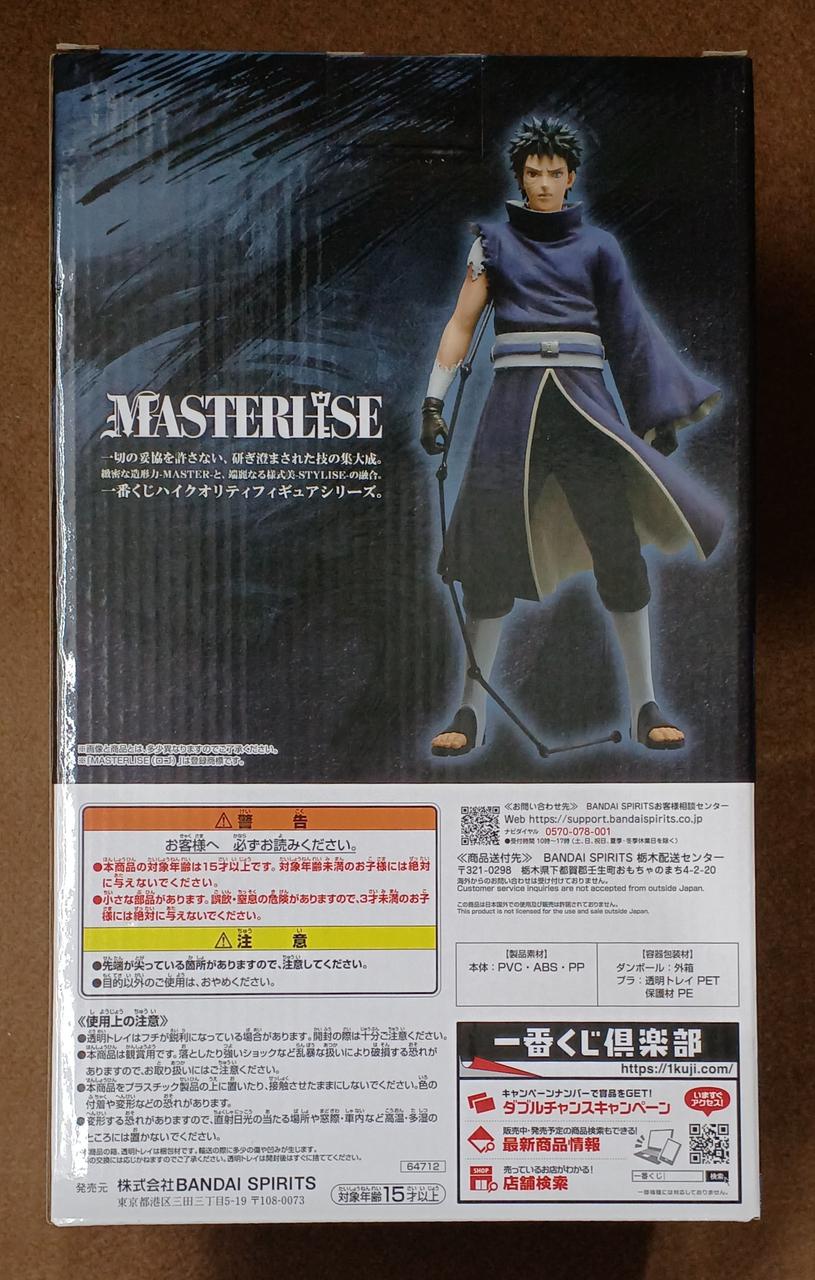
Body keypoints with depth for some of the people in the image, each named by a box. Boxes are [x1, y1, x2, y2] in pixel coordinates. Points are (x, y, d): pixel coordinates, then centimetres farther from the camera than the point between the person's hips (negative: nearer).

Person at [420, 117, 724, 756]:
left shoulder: (597, 245, 16)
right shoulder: (494, 241, 14)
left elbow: (630, 330, 15)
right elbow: (461, 323, 10)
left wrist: (660, 413, 11)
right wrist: (434, 402, 0)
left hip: (585, 400, 1)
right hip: (515, 399, 0)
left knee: (619, 550, -8)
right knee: (490, 551, -7)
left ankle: (645, 707, 1)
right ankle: (472, 712, 0)